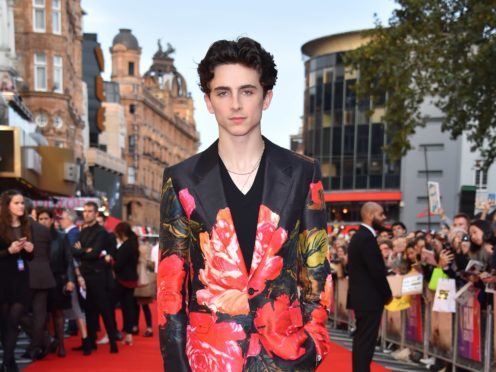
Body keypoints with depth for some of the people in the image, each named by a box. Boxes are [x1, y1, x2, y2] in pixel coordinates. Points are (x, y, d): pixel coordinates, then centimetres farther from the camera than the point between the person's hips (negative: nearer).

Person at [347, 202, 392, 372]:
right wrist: (387, 295, -7)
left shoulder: (359, 236, 13)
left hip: (361, 296, 10)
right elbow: (377, 271, -20)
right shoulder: (367, 238, -18)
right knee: (366, 342, -5)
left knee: (361, 340, 14)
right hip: (369, 298, -10)